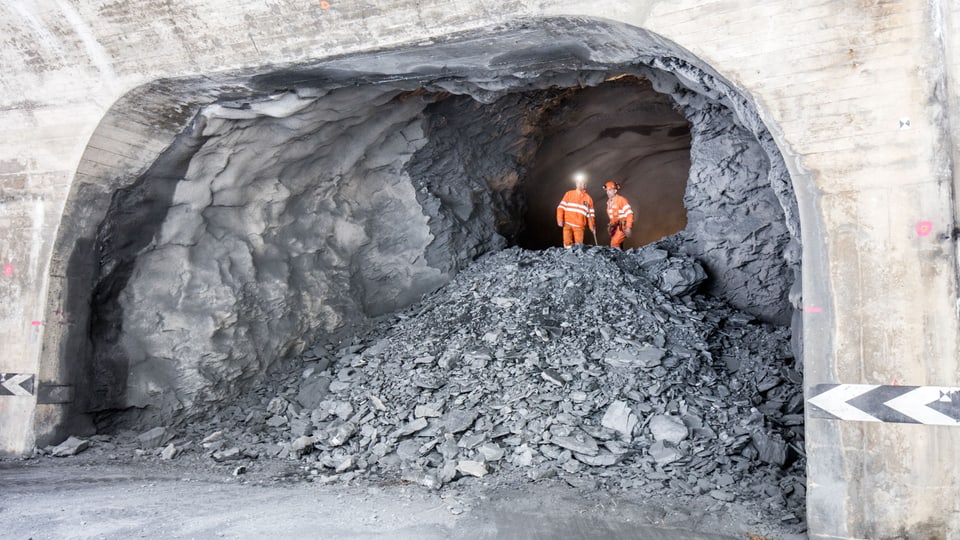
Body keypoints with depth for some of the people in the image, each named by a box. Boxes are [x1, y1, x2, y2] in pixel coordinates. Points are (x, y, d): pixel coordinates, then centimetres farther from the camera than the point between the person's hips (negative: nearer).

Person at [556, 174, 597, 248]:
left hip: (579, 226, 0)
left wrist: (592, 227, 1)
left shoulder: (588, 198, 9)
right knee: (567, 244, -9)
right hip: (567, 224, 0)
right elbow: (561, 207, 4)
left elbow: (591, 214, 9)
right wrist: (560, 219, -8)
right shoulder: (569, 194, 8)